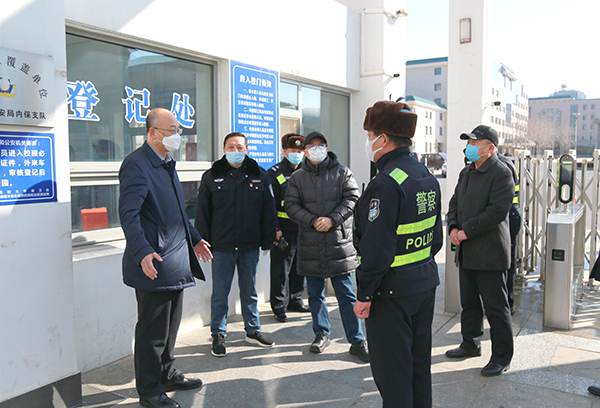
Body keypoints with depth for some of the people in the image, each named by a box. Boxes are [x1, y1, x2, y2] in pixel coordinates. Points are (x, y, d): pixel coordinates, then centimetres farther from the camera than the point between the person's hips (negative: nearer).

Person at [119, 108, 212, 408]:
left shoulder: (167, 164, 16)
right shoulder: (136, 164, -14)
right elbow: (128, 214, -21)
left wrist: (194, 238, 24)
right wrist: (142, 252, -31)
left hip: (176, 263, 9)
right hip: (153, 263, -9)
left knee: (170, 324, 20)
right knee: (152, 330, 2)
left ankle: (166, 374, 37)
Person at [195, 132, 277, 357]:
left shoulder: (259, 176, 5)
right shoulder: (212, 177, 1)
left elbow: (268, 211, 7)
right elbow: (202, 213, 2)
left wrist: (267, 240, 3)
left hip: (250, 246, 2)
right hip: (221, 246, -1)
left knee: (250, 292, 14)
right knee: (220, 294, 5)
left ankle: (253, 330, 29)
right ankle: (218, 335, 19)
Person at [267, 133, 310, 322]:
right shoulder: (275, 173, -3)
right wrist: (275, 229, -14)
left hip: (302, 229, 5)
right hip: (283, 230, -5)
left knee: (299, 266, 13)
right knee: (281, 269, 0)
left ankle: (295, 300, 28)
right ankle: (279, 306, 11)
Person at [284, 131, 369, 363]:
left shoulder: (342, 172, 5)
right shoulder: (297, 177, 8)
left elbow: (352, 198, -3)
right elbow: (291, 205, 0)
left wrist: (332, 219, -16)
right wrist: (313, 221, -15)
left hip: (339, 243, -2)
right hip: (310, 245, 2)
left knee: (346, 294, 2)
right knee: (315, 294, 13)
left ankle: (356, 341, 11)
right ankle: (322, 334, 30)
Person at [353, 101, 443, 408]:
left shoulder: (386, 183, -22)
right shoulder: (428, 177, 8)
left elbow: (376, 248, -24)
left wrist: (364, 295, -15)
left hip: (392, 290, -9)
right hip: (426, 282, 9)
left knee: (392, 370, 5)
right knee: (419, 360, 21)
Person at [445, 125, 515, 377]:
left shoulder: (501, 173, -12)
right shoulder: (466, 172, 14)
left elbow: (497, 211, -21)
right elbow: (455, 202, 17)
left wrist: (467, 231, -18)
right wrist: (453, 227, -1)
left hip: (490, 252, -8)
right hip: (467, 252, 8)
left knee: (496, 307, 2)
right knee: (469, 302, 18)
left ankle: (502, 357, 15)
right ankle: (470, 344, 34)